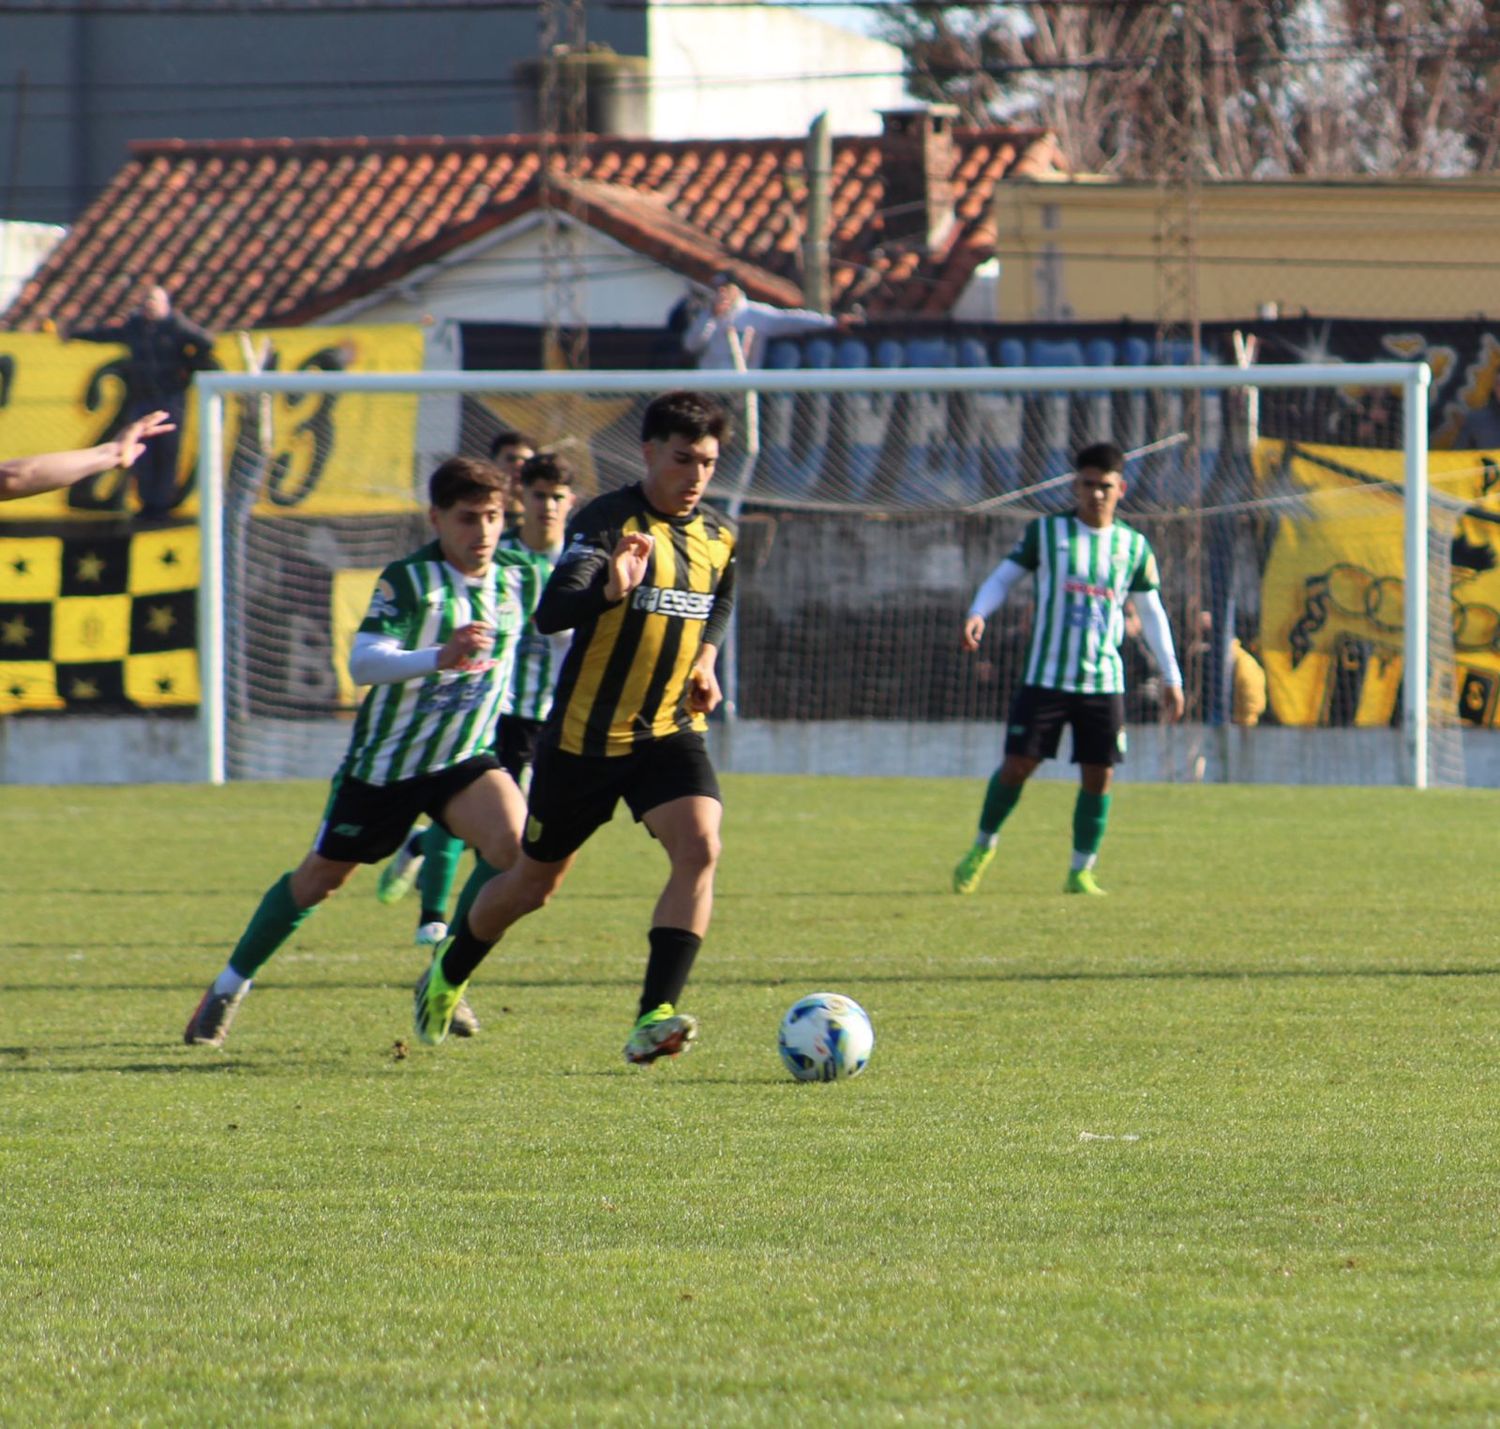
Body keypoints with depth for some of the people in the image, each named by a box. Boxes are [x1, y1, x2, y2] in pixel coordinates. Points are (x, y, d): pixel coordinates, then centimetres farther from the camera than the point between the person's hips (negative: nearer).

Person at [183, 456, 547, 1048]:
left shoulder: (523, 579, -4)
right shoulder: (407, 579, -18)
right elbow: (363, 662, -30)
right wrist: (438, 658, -46)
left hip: (464, 758, 3)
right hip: (384, 758, -3)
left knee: (516, 843, -23)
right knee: (321, 876, 7)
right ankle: (231, 985, 29)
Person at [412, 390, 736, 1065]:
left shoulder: (719, 537, 5)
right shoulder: (607, 521, -15)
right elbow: (551, 613, -30)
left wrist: (706, 661, 8)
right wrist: (611, 590, -49)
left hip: (669, 731, 4)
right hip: (585, 732, -4)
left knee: (700, 847, -23)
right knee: (535, 881, 11)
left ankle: (653, 1019, -25)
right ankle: (446, 976, 39)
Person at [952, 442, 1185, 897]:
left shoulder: (1134, 547, 8)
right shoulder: (1046, 532, 2)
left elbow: (1151, 613, 16)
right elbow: (1004, 576, 5)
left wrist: (1171, 677, 15)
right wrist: (978, 613, -16)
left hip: (1104, 683, 2)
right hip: (1045, 677, -2)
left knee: (1099, 775, -2)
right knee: (1018, 763, -4)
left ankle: (1081, 871, 11)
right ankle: (982, 847, 19)